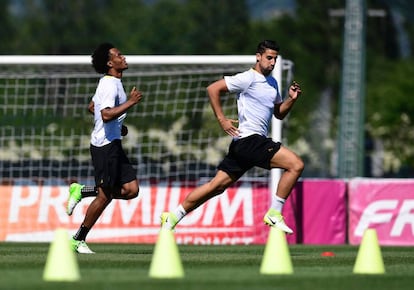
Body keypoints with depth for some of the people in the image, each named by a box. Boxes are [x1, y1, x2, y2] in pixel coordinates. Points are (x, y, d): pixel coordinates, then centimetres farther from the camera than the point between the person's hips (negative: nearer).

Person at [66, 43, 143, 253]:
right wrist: (130, 102, -25)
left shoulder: (110, 83, 16)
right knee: (105, 196, -5)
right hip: (105, 146, -10)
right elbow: (106, 114, -30)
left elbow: (92, 107, 29)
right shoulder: (110, 85, -16)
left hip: (113, 144, 10)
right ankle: (78, 240, 5)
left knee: (131, 189, 3)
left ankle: (82, 191, 12)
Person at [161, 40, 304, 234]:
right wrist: (222, 120, -14)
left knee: (217, 185, 8)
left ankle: (173, 217, 12)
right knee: (296, 165, -15)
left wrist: (291, 99, 7)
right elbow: (213, 89, -10)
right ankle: (274, 214, -10)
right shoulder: (248, 78, -8)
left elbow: (279, 114, 27)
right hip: (249, 139, -9)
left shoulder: (272, 83, 20)